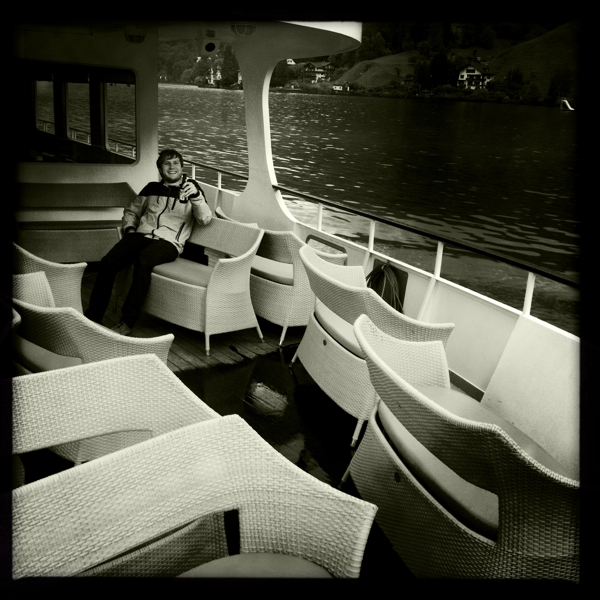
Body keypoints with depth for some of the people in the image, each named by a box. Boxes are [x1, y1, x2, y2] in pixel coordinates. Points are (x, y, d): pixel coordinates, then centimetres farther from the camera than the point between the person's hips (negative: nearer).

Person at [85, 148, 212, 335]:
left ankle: (127, 322, -30)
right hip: (142, 235, 4)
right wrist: (130, 229, 10)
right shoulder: (152, 188, 21)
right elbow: (131, 211, 31)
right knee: (108, 262, -23)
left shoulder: (191, 189, 11)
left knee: (143, 260, -37)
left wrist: (196, 196, -21)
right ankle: (93, 317, -15)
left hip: (169, 242, -4)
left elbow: (205, 219, -5)